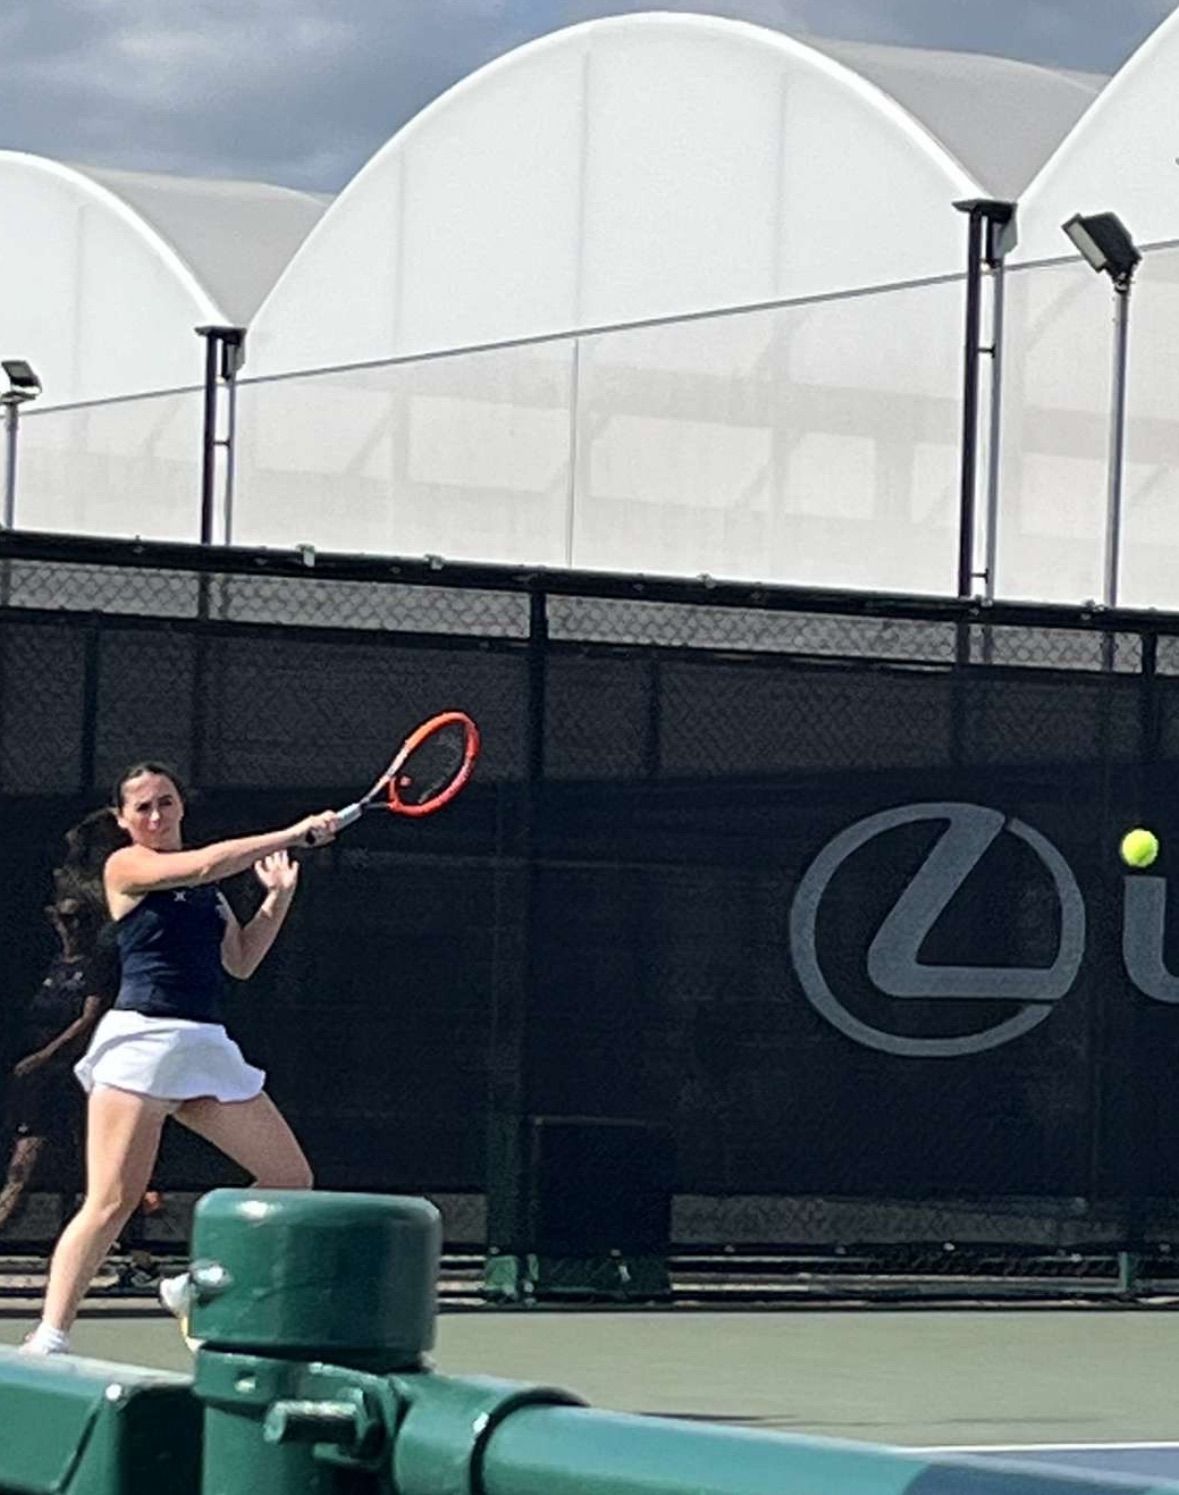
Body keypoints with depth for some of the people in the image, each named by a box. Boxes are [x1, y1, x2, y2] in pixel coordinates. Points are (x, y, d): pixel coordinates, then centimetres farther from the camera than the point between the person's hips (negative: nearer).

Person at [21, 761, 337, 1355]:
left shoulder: (204, 885, 20)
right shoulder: (125, 866, 0)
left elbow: (240, 960, 22)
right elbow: (204, 864, -16)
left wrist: (278, 895, 11)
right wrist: (291, 834, -12)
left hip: (206, 1046, 7)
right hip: (141, 1037, -7)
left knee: (291, 1179, 5)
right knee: (111, 1203, -16)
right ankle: (48, 1340, -16)